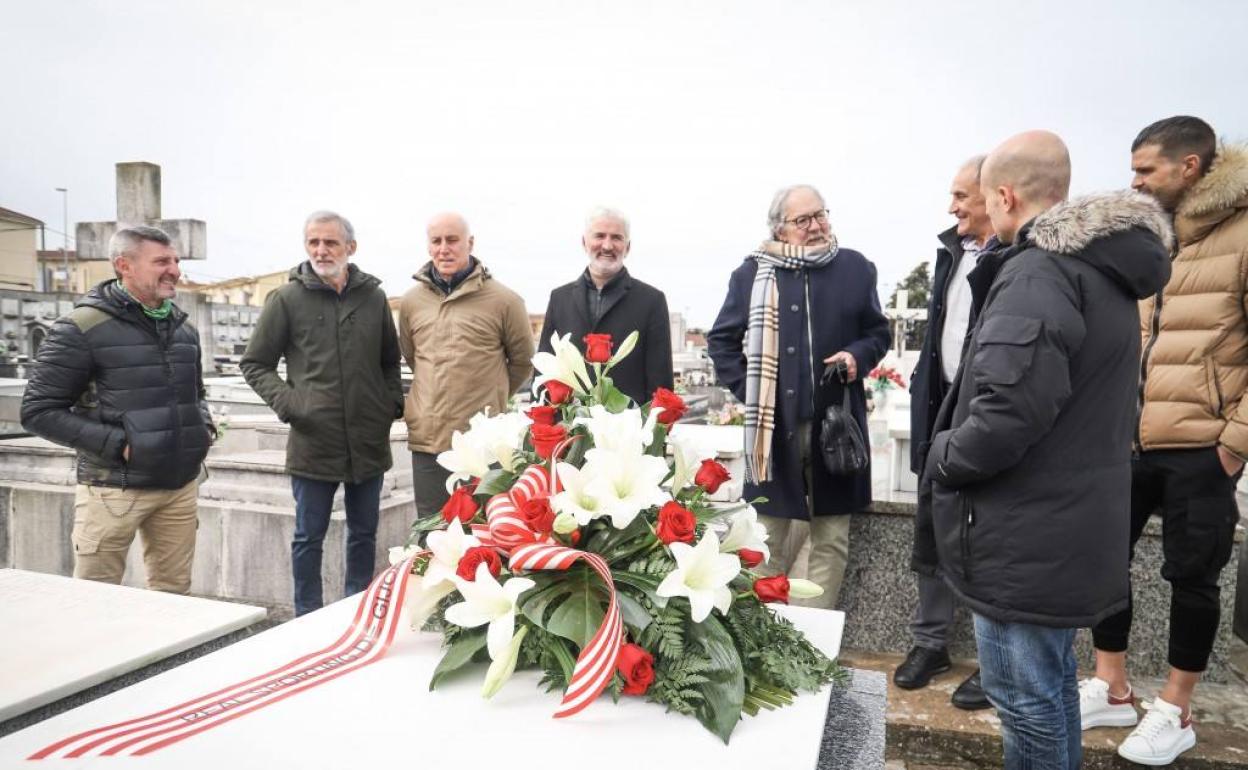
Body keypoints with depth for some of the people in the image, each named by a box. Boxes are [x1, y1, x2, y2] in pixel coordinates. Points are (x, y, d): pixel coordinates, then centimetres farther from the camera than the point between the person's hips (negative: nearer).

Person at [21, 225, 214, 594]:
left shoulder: (183, 328, 11)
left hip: (181, 485, 5)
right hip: (114, 489, -5)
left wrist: (205, 426, 5)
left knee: (173, 596, 12)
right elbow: (38, 411, -8)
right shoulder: (83, 328, -8)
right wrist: (117, 443, -16)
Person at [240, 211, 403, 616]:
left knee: (364, 533, 15)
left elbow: (391, 361, 17)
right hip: (313, 442, -3)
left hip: (369, 441, 3)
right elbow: (255, 364, 2)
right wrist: (288, 402, -12)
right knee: (309, 537, 9)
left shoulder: (373, 297, 6)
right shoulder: (286, 300, -3)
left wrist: (393, 402, 3)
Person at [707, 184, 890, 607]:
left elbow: (878, 331, 14)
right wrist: (746, 389, -2)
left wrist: (859, 356, -7)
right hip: (773, 424, -1)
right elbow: (720, 339, 9)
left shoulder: (855, 268, 5)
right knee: (769, 539, 10)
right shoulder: (753, 272, 2)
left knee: (832, 538, 9)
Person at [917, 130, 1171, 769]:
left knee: (1024, 697, 4)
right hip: (1069, 524, 10)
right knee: (1051, 681, 23)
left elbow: (1008, 411, -30)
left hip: (1026, 536, -10)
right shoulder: (1105, 270, 12)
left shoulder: (1038, 272, -19)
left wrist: (943, 458, -11)